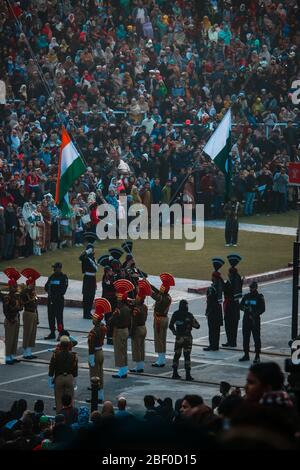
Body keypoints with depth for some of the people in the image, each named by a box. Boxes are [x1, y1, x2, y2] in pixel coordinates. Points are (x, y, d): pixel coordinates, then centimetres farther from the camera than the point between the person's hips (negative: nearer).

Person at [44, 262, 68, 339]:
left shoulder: (64, 277, -4)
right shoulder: (52, 276, 15)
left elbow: (63, 289, -11)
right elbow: (46, 286, 15)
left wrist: (56, 295, -17)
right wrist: (49, 291, -5)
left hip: (59, 299, -7)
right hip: (51, 299, 7)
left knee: (59, 316, -8)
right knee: (51, 316, 9)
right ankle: (52, 333, 17)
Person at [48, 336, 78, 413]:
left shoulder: (56, 355, -11)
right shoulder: (73, 355, -6)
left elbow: (51, 369, -5)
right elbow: (75, 370, 2)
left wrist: (50, 380, 5)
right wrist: (74, 381, 14)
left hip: (58, 378, -1)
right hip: (69, 378, 1)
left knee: (59, 399, 9)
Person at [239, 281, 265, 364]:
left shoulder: (259, 297, -2)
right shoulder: (246, 296, 12)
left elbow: (262, 309, -6)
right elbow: (241, 306, 11)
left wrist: (255, 314, -18)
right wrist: (245, 308, -11)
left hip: (255, 320, -5)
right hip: (246, 319, 5)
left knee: (256, 338, -4)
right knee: (245, 337, 8)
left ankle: (257, 356, 1)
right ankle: (246, 355, 18)